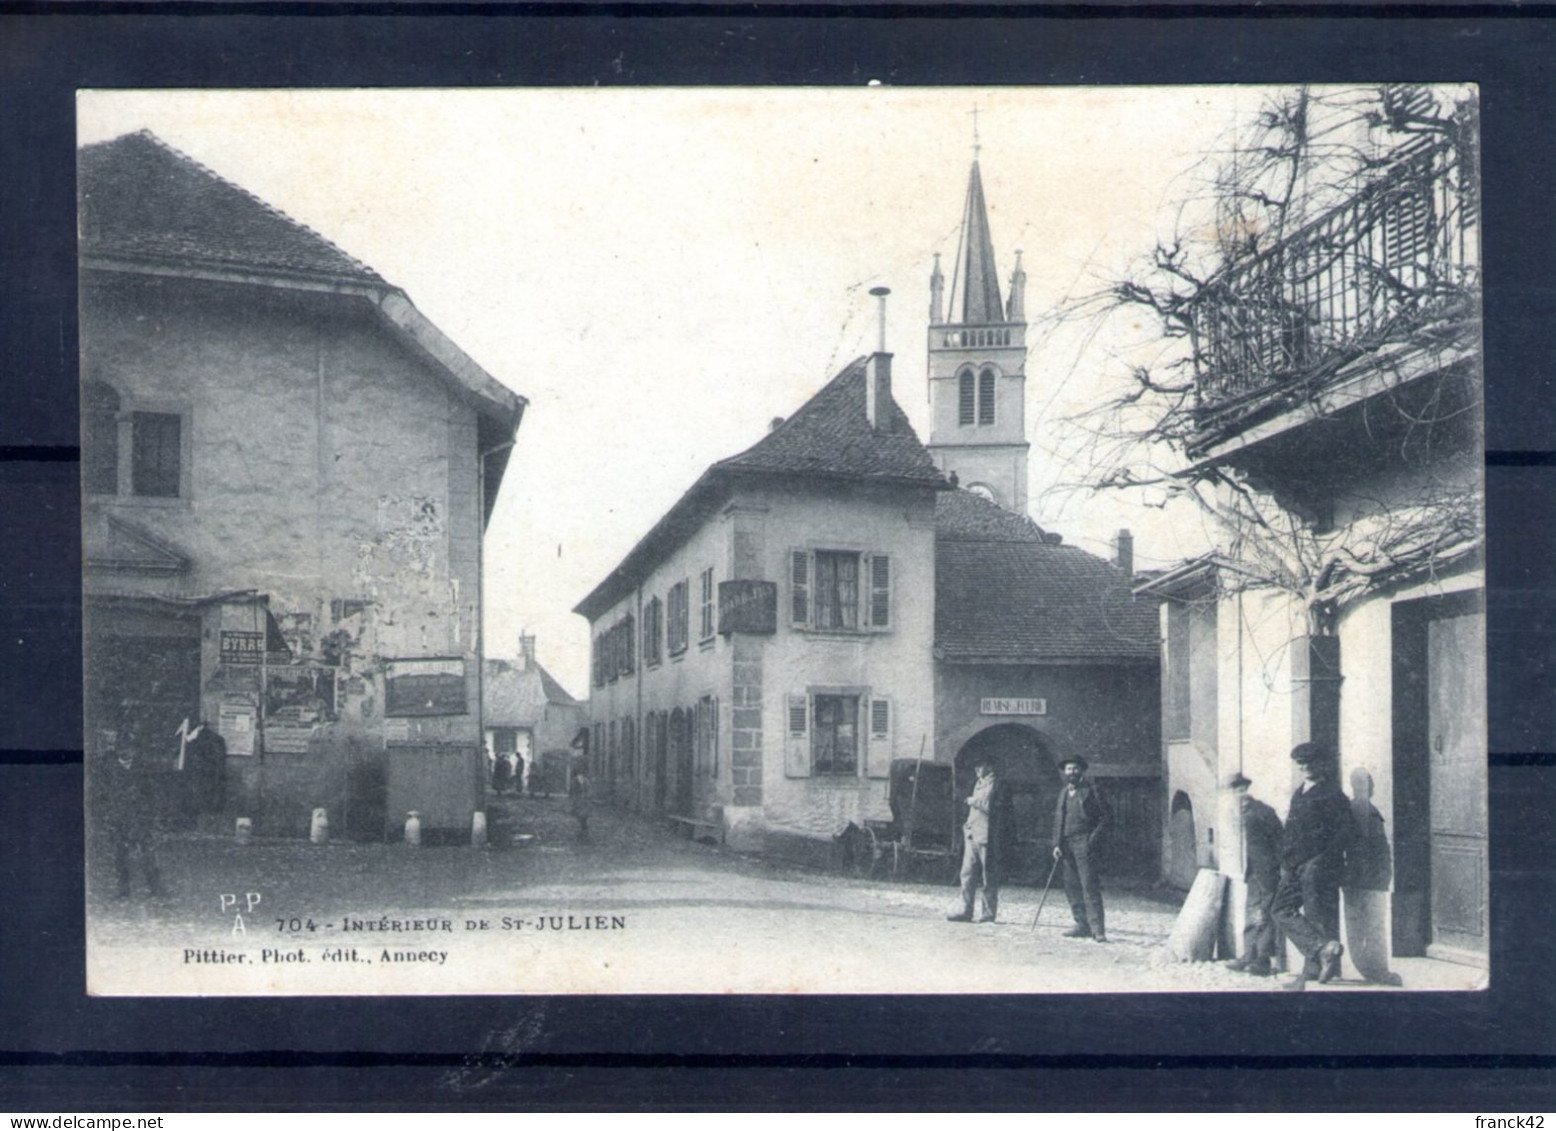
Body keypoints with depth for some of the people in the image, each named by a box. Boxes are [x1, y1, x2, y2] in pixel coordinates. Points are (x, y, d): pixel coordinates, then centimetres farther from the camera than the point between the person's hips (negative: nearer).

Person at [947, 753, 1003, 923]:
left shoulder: (994, 783, -7)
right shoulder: (978, 783, 19)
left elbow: (988, 805, -18)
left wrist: (972, 801, -6)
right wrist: (969, 825, 13)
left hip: (986, 835, -8)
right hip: (972, 834, 8)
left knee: (989, 876, 0)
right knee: (968, 873, 5)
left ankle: (989, 912, 5)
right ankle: (966, 911, 6)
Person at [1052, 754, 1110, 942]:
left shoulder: (1091, 791, -1)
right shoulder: (1063, 793, 17)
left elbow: (1106, 815, -3)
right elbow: (1058, 819, 17)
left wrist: (1094, 837, -11)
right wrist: (1056, 844, 8)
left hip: (1084, 843, -6)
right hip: (1066, 844, 7)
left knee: (1089, 886, -11)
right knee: (1072, 886, 5)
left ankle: (1097, 928, -12)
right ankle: (1083, 925, 12)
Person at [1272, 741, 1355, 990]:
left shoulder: (1331, 794, -8)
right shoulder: (1299, 794, 18)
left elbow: (1348, 827, -15)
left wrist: (1327, 856, -20)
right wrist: (1286, 861, 17)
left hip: (1317, 866, -9)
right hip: (1296, 866, 9)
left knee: (1317, 915, -6)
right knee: (1282, 909, 4)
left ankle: (1311, 970, -6)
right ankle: (1324, 946, 2)